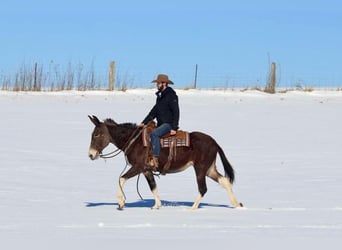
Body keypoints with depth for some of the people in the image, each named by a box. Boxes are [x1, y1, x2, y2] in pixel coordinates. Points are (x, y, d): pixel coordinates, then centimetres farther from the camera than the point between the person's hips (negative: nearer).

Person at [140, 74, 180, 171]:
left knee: (154, 133, -32)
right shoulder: (160, 96, 17)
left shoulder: (171, 96, -12)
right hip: (161, 124, 10)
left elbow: (176, 112, -15)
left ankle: (155, 160, -36)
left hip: (169, 124, -10)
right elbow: (154, 111, 21)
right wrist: (144, 122, 14)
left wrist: (174, 128, -22)